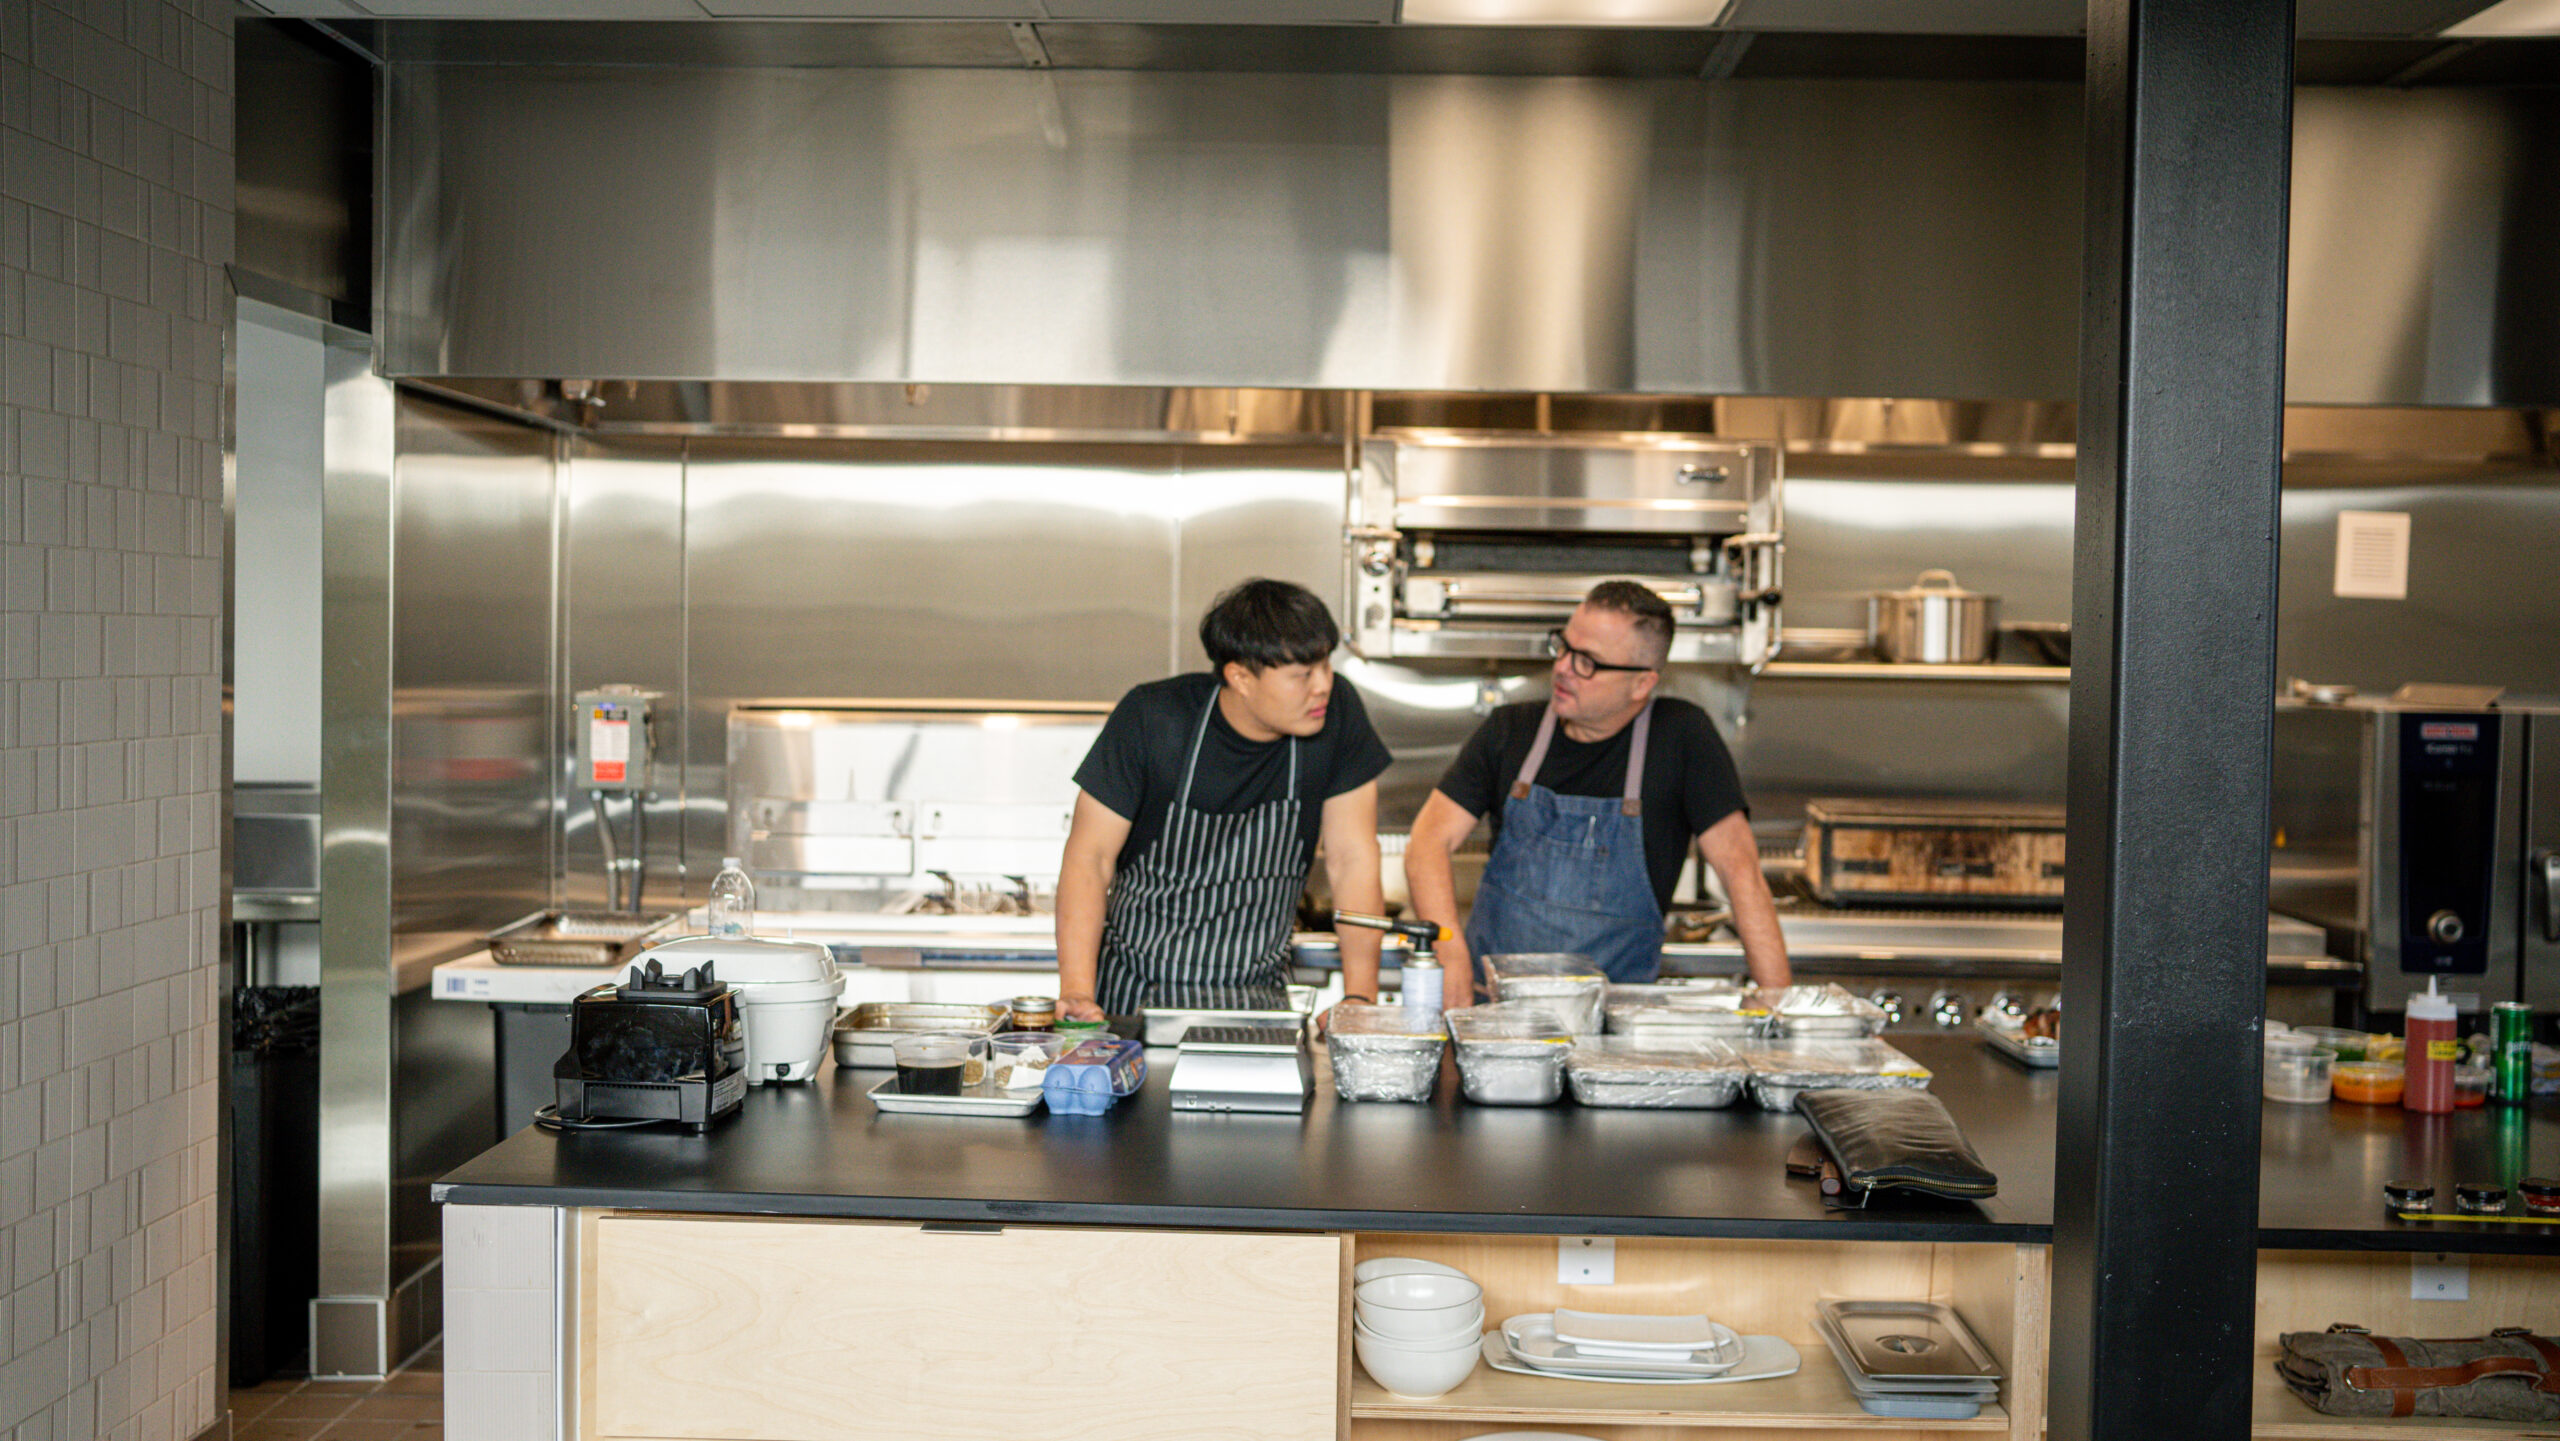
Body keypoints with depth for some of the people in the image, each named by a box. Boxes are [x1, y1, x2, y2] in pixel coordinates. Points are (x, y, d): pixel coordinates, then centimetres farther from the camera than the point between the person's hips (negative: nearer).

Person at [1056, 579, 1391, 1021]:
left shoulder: (1338, 713, -9)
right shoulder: (1151, 720, -13)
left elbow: (1354, 860, -6)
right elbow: (1089, 855, -10)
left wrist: (1360, 999, -14)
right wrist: (1077, 991, -21)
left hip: (1256, 999, 1)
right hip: (1135, 994, -1)